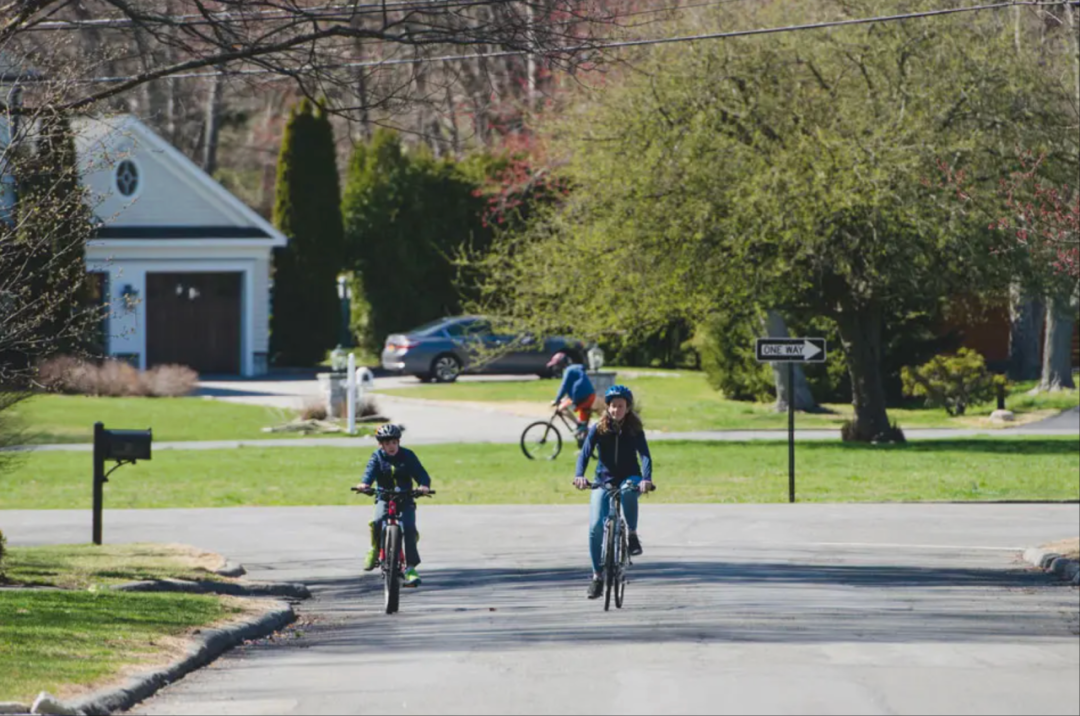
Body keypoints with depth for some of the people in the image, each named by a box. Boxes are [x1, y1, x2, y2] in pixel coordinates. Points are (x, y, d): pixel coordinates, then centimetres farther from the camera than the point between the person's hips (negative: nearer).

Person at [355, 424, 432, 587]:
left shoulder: (407, 456, -1)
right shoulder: (377, 457, 0)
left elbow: (420, 473, -11)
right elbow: (370, 471, -18)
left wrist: (424, 485, -34)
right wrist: (365, 484, -40)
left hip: (405, 499, 0)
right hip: (384, 498, 0)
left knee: (409, 528, -21)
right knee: (378, 521, -29)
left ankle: (410, 567, -17)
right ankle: (375, 549, -1)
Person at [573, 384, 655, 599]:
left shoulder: (635, 430, -5)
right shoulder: (598, 429, -4)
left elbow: (645, 455, -16)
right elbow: (585, 453, -15)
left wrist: (646, 479, -36)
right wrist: (579, 476, -35)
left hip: (629, 478, -1)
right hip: (604, 481, 1)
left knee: (629, 490, -40)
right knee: (596, 526, -15)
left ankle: (632, 535, -20)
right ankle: (597, 576, -4)